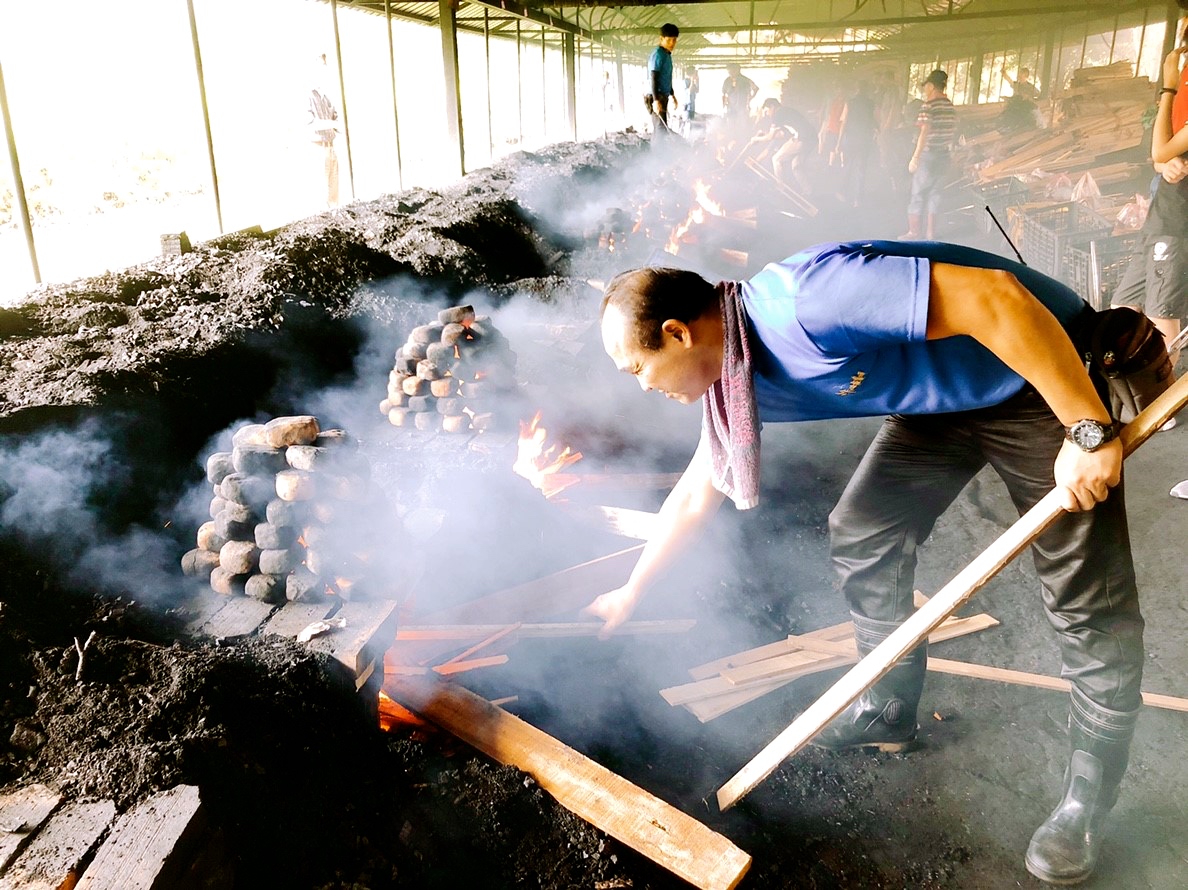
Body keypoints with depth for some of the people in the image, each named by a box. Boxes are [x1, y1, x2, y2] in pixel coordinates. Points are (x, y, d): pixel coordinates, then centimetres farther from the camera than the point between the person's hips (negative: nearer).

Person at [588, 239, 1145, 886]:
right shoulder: (733, 380, -4)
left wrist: (1088, 432, -31)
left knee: (1085, 599, -4)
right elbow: (695, 497, 10)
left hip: (1046, 369, -7)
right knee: (861, 537, 5)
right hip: (942, 401, 8)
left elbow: (993, 293, -36)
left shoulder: (803, 302, -34)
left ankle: (1088, 802, 14)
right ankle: (889, 710, 24)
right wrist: (631, 592, 20)